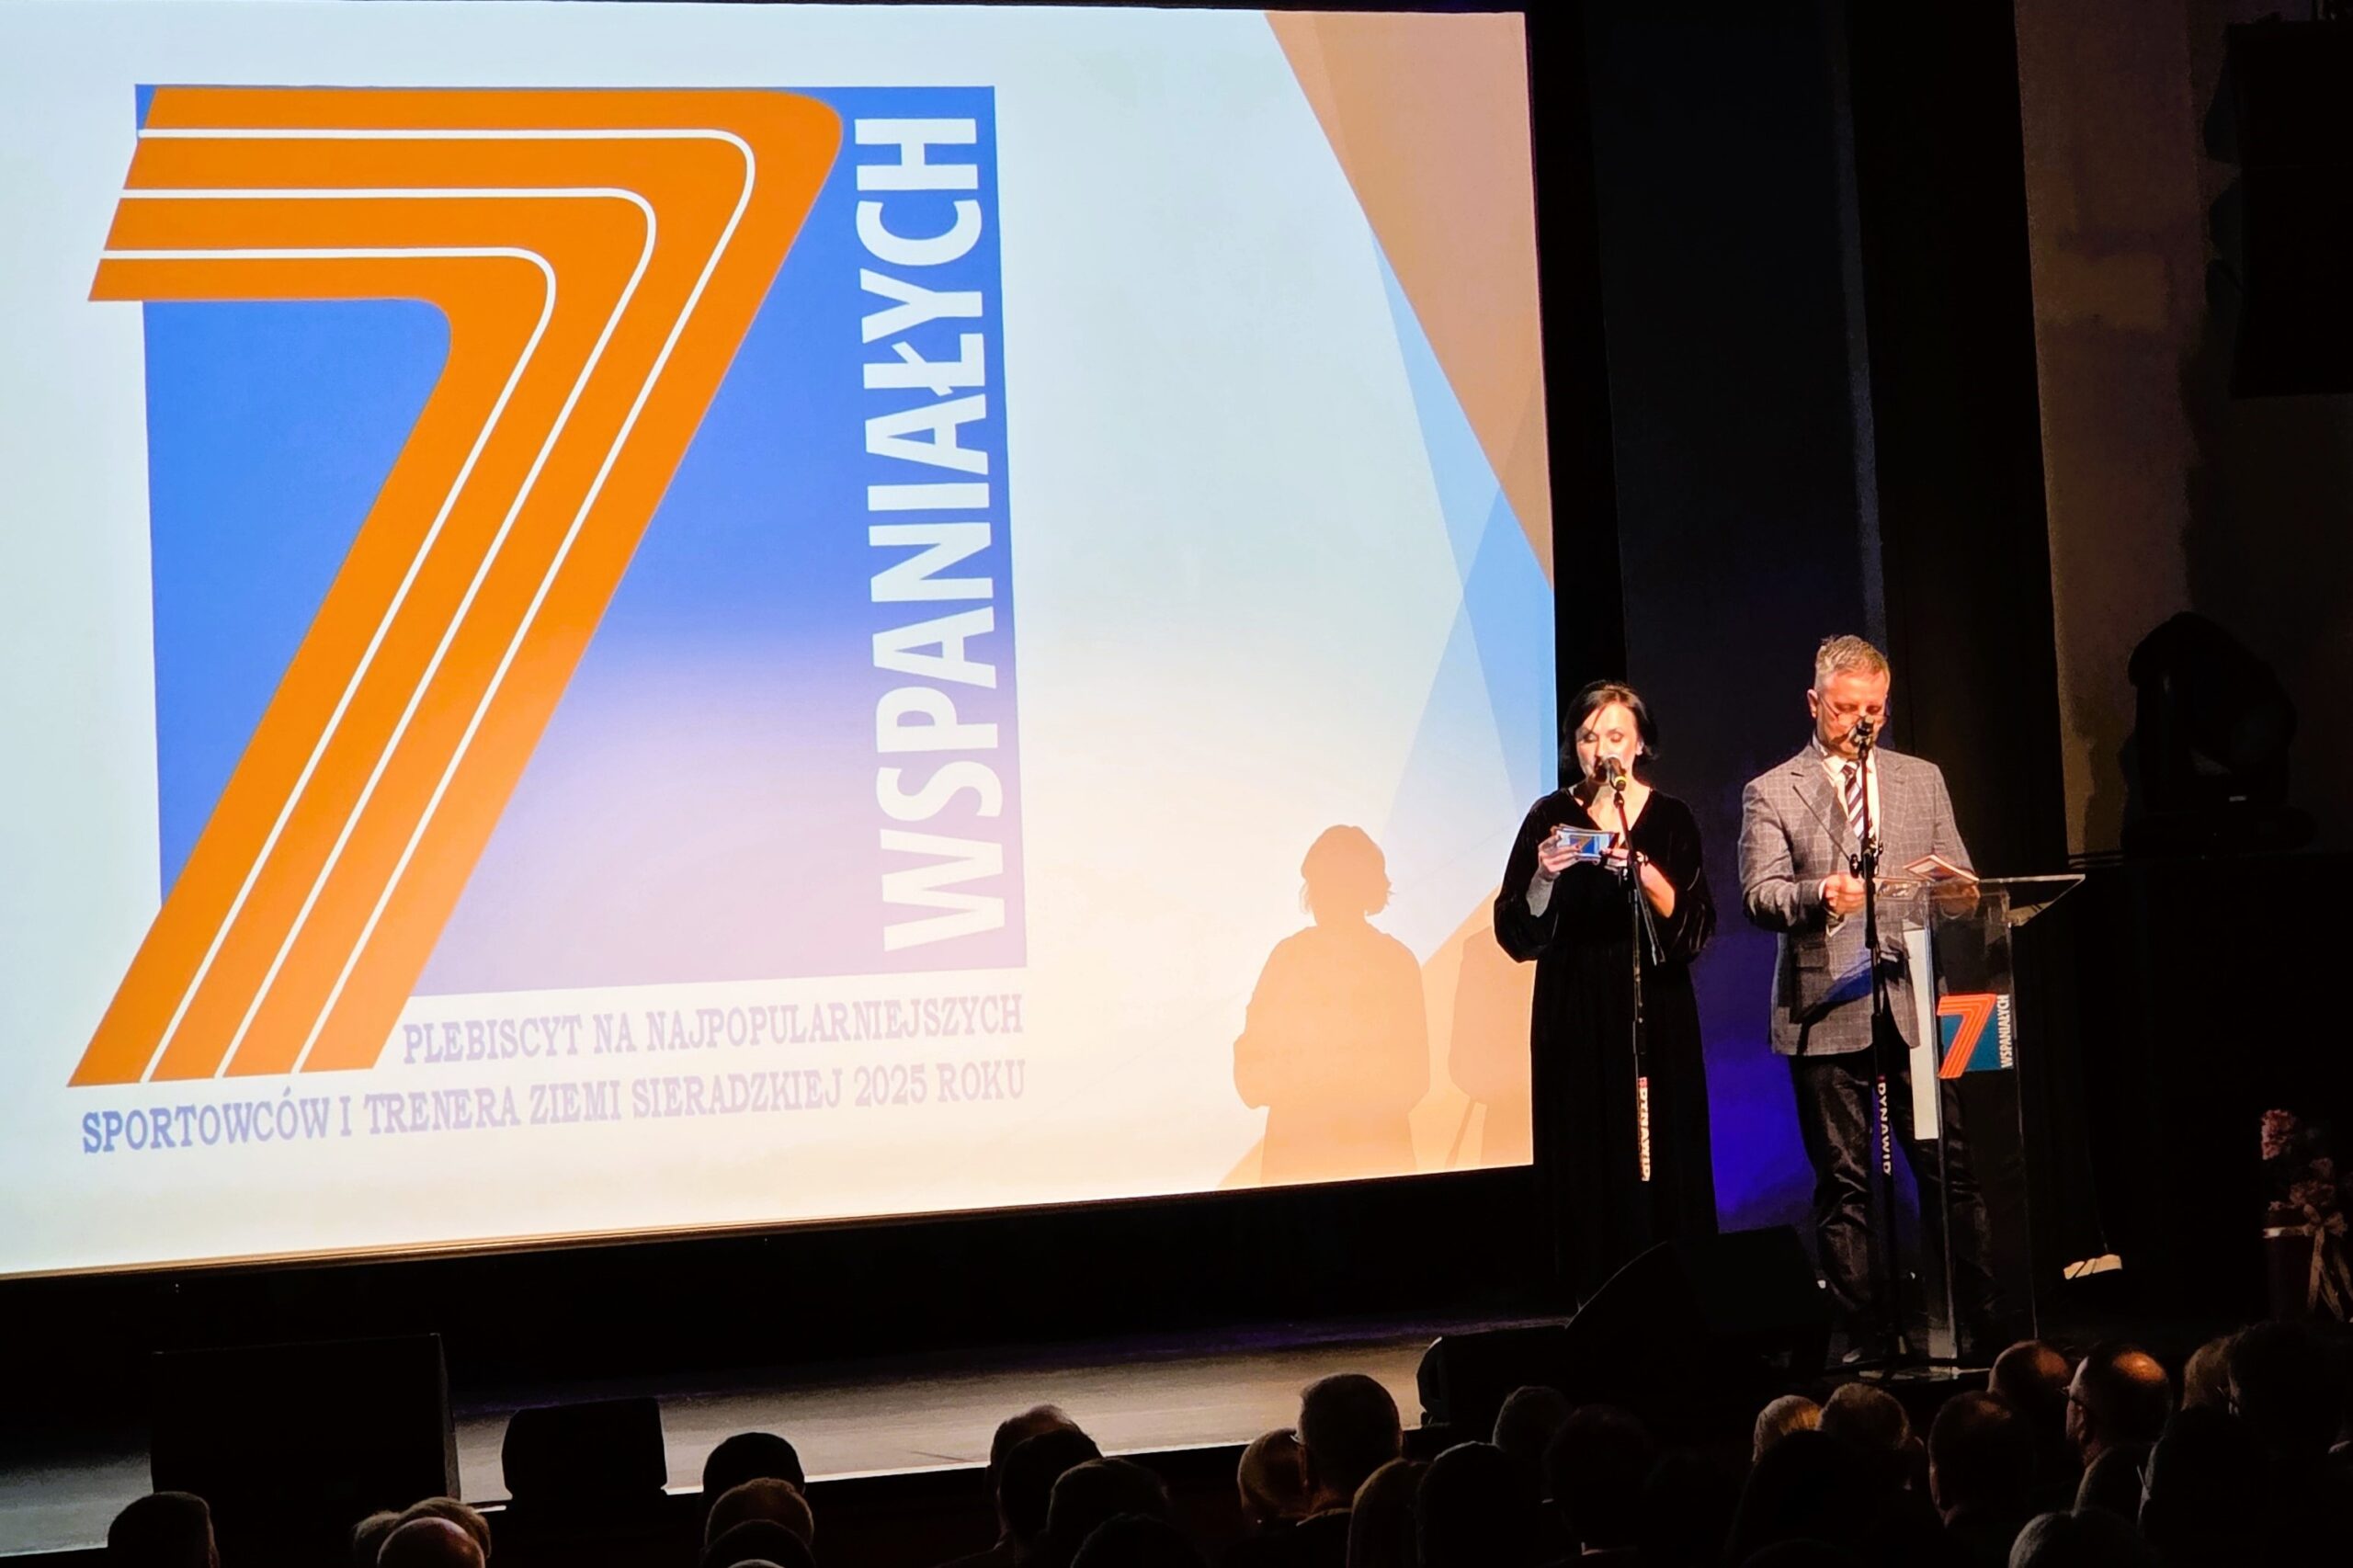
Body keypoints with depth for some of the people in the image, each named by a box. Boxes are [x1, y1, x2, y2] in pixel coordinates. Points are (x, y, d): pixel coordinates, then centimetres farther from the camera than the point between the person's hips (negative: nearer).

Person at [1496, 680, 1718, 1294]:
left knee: (1662, 1168, -2)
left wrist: (1647, 876, -19)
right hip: (1575, 1022, 0)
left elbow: (1695, 926, -4)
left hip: (1656, 1018, 0)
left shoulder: (1670, 818, 5)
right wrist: (1543, 878, -18)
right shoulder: (1551, 818, 3)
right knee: (1588, 1175, -2)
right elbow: (1517, 932, -1)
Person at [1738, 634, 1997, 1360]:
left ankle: (1977, 1324, 6)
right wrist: (1820, 896, -26)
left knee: (1949, 1169, -1)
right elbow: (1759, 896, -6)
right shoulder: (1771, 793, 5)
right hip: (1825, 1012, -2)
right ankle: (1868, 1338, 7)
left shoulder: (1922, 780, 16)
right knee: (1843, 1184, 1)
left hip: (1914, 1003, 2)